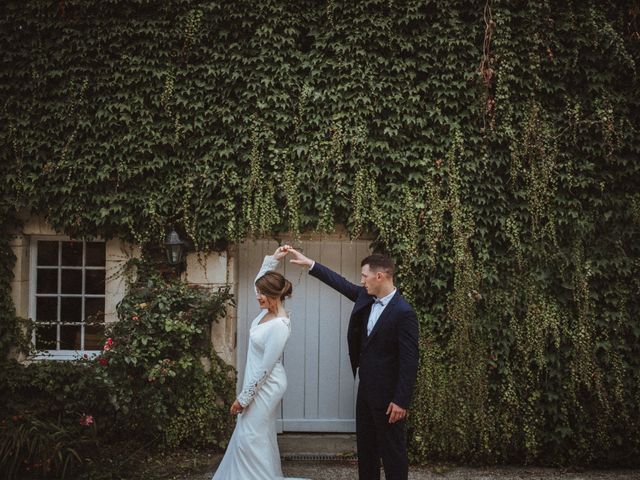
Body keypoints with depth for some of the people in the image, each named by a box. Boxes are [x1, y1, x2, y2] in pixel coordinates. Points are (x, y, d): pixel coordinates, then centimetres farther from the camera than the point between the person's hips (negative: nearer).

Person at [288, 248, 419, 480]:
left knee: (393, 450, 2)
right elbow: (341, 283, 18)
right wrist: (309, 263, 17)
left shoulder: (404, 312, -21)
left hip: (387, 394, -8)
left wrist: (401, 401, -21)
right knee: (365, 446, 17)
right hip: (366, 389, 8)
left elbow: (409, 361, -21)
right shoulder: (366, 297, 2)